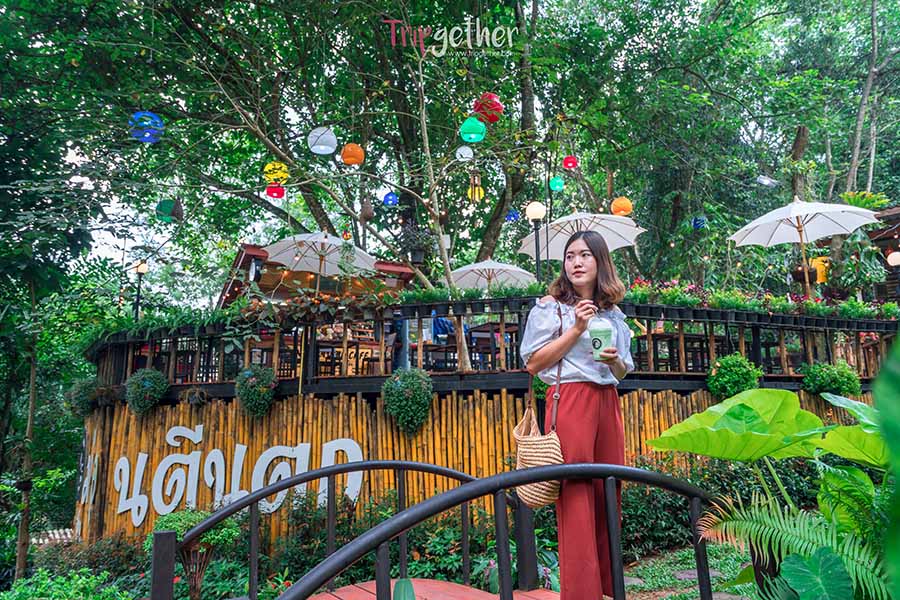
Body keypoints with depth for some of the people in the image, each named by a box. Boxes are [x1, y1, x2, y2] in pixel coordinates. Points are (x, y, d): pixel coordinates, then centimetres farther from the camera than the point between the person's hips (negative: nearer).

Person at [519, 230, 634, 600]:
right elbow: (533, 363, -6)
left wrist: (614, 360, -2)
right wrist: (577, 329, -10)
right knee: (576, 498, -6)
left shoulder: (613, 313, 17)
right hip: (569, 400, -5)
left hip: (607, 403, 5)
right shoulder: (551, 306, 2)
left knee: (609, 494, 6)